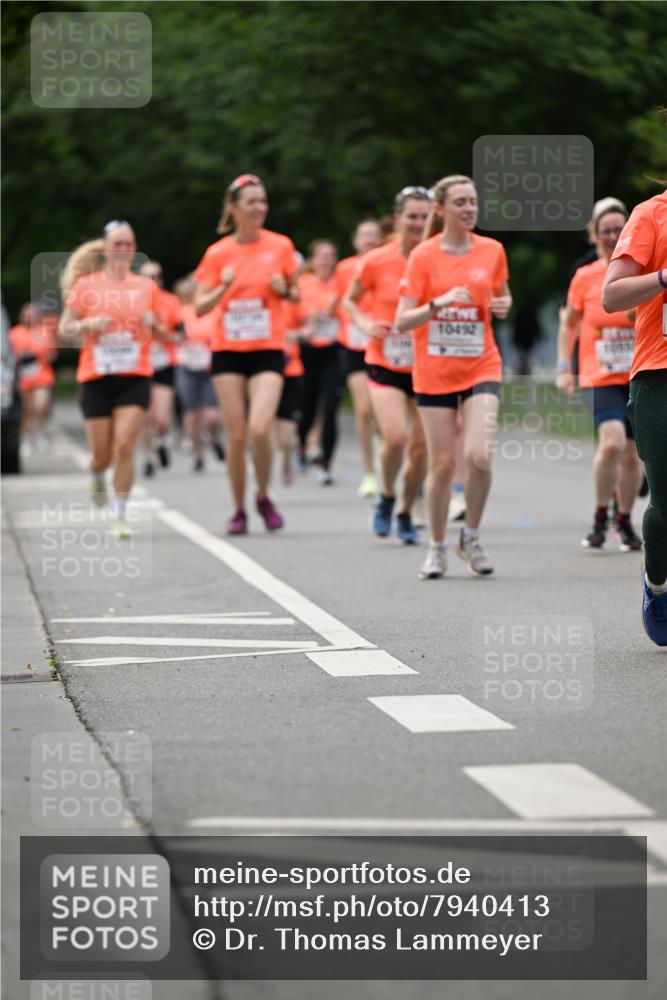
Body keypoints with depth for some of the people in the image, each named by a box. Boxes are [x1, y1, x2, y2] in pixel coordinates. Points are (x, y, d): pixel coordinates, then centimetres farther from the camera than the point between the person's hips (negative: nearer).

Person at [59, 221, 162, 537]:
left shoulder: (147, 286, 8)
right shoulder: (86, 285, 2)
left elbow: (160, 333, 16)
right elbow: (65, 329, 4)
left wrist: (153, 324, -7)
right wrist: (88, 324, -15)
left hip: (135, 379, 0)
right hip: (96, 379, 0)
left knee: (125, 446, -14)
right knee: (102, 454, 2)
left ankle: (120, 515, -6)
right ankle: (97, 477, 40)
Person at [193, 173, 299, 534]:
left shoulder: (281, 246, 0)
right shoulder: (218, 253, 0)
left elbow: (295, 294, 12)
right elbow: (200, 307, 0)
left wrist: (284, 289, -10)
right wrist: (224, 287, -18)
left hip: (268, 350, -1)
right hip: (228, 351, 1)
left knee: (259, 429, -17)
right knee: (236, 435, 0)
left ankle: (264, 498, 7)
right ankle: (239, 509, 16)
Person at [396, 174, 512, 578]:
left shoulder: (492, 250, 3)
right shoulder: (423, 256, -5)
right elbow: (402, 321, -8)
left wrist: (503, 305, -3)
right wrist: (439, 303, -24)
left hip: (481, 367, 1)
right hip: (435, 373, -1)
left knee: (479, 455, -16)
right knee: (442, 464, 0)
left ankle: (471, 537, 6)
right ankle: (438, 548, 19)